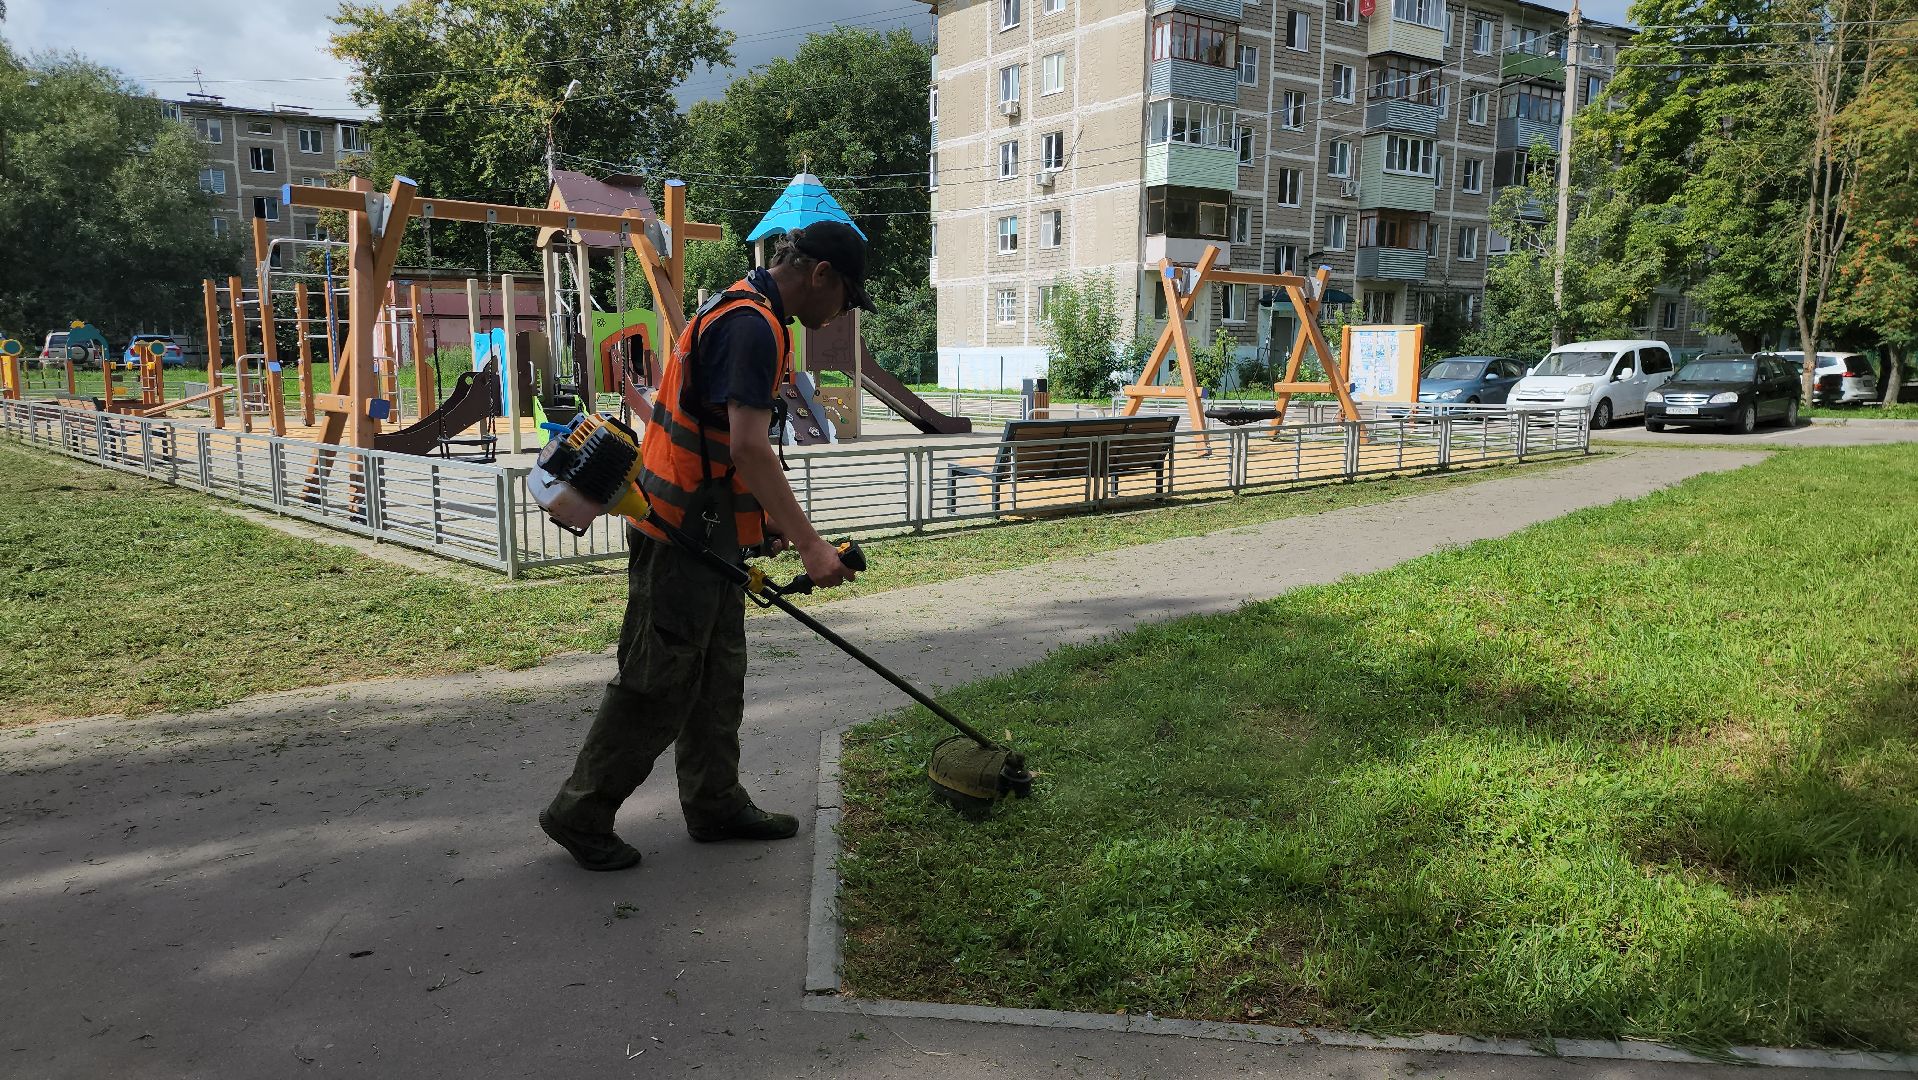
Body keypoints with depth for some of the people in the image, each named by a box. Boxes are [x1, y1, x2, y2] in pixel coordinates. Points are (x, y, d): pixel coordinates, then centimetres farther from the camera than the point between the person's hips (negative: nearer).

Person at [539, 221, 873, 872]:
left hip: (702, 530, 11)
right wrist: (810, 545, -26)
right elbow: (748, 448, -27)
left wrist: (767, 518, 20)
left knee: (716, 673, 16)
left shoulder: (742, 312, 15)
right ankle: (581, 814, 11)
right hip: (684, 533, -11)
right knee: (658, 679, -2)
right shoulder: (753, 325, -19)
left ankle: (715, 804, 27)